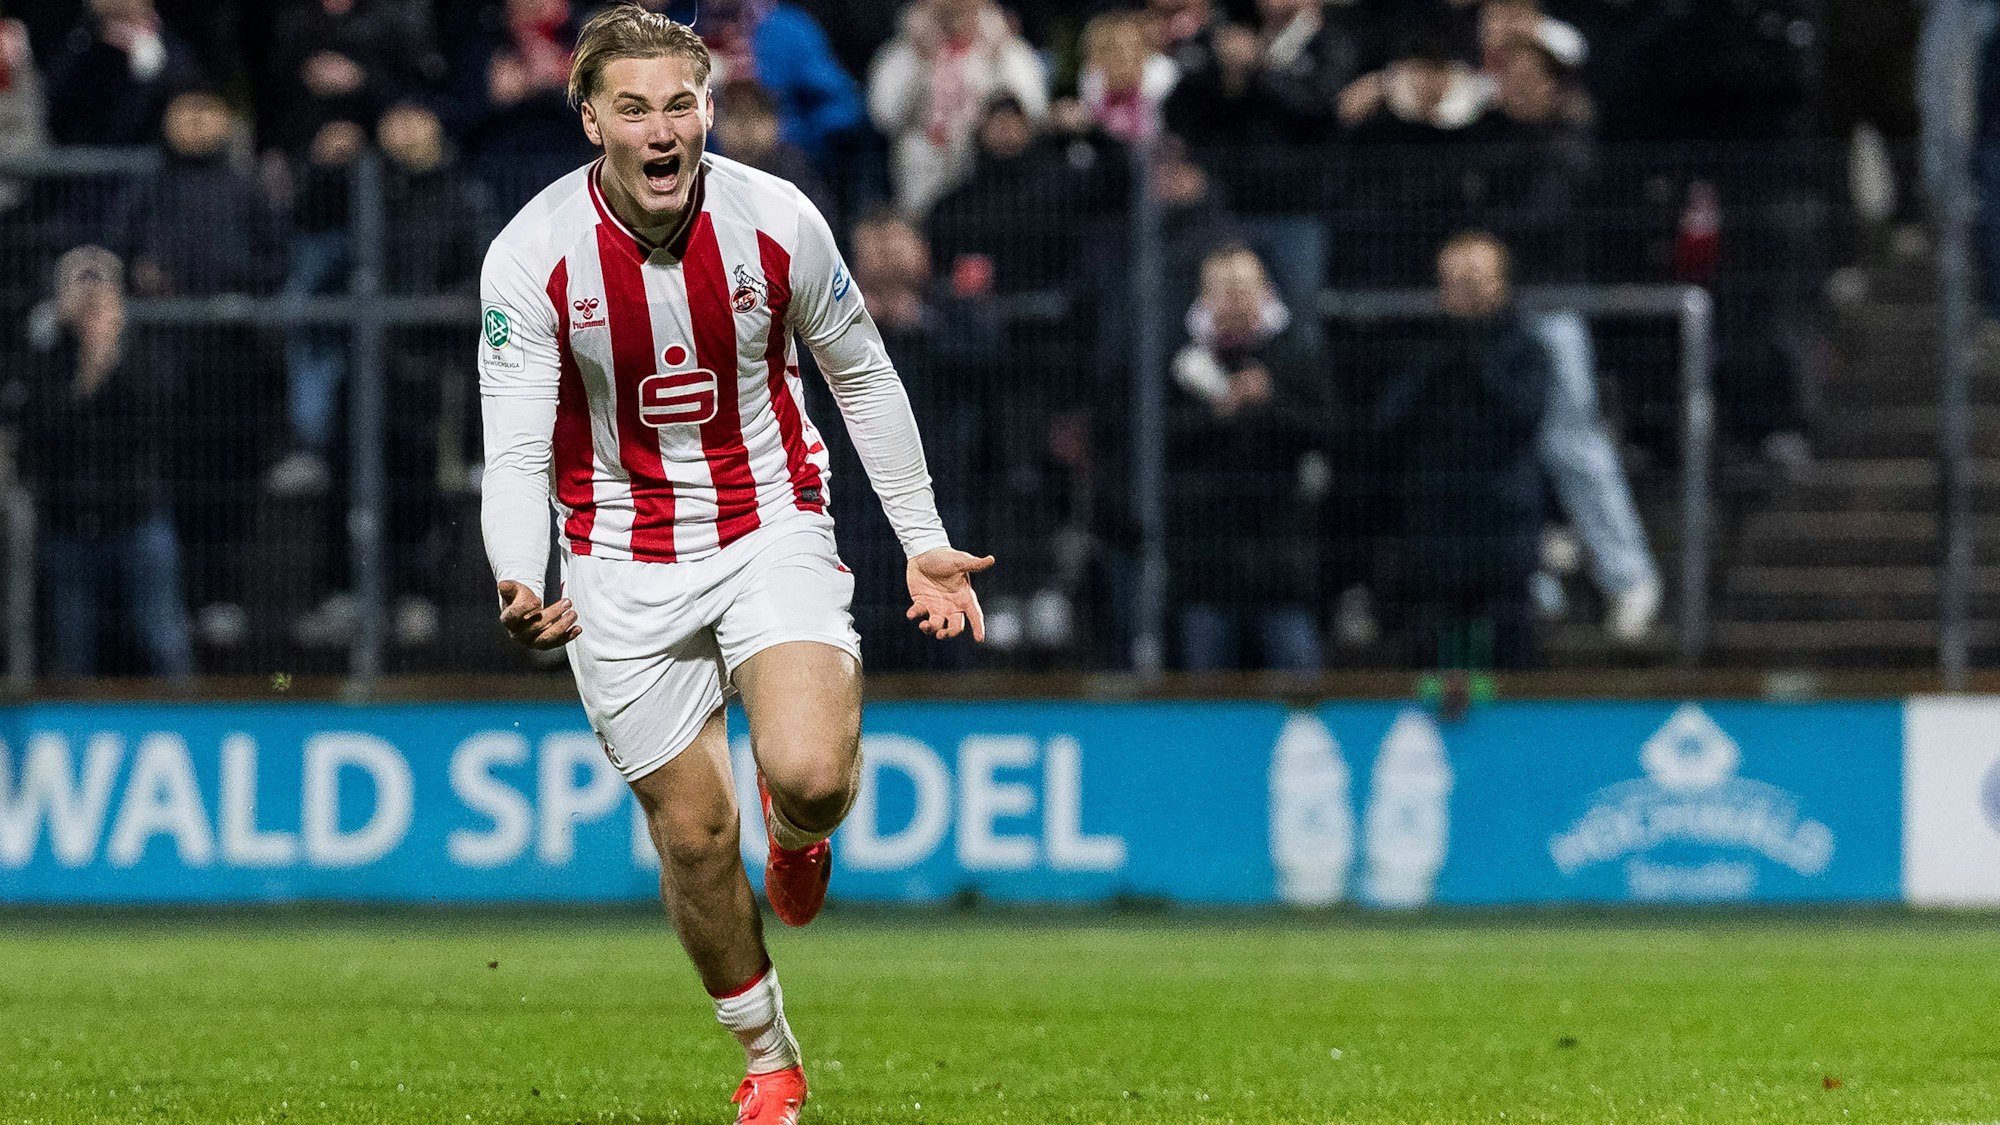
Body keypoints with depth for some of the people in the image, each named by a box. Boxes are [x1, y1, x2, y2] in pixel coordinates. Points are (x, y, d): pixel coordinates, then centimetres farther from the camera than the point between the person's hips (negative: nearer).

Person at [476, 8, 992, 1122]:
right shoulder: (532, 256, -15)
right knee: (693, 834, 2)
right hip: (623, 560, 0)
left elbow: (863, 375, 5)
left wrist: (924, 541, 6)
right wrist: (523, 589, -33)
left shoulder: (776, 221, -12)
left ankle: (800, 829, 16)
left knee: (807, 773, -24)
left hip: (772, 528, 0)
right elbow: (515, 453, -15)